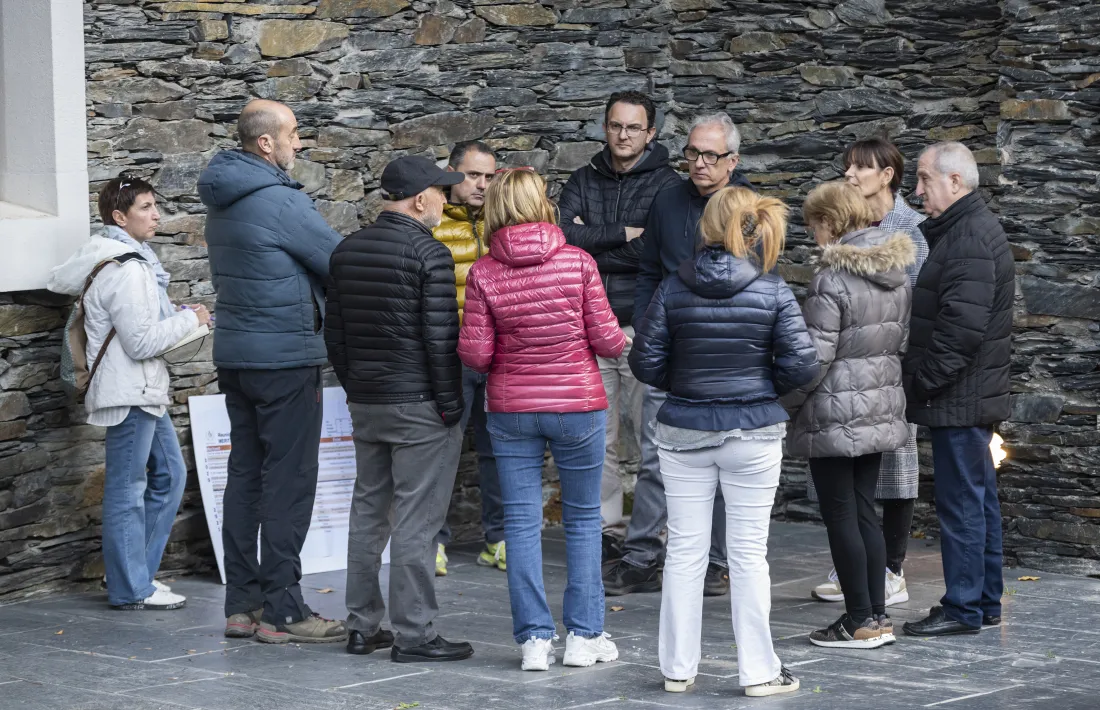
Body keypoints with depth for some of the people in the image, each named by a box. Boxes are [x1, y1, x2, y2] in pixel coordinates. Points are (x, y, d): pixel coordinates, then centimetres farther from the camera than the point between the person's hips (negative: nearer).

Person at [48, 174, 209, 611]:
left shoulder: (109, 260, 11)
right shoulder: (126, 271, -19)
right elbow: (142, 341, -23)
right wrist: (191, 319, -9)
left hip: (145, 390, 11)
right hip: (130, 391, -11)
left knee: (168, 474, 17)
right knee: (127, 490, -3)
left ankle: (134, 570, 23)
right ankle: (131, 588, 3)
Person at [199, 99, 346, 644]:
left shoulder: (221, 201, 12)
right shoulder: (281, 201, -17)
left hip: (234, 354, 9)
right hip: (284, 355, -9)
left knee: (245, 474, 11)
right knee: (290, 480, -4)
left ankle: (242, 604, 15)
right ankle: (282, 611, -3)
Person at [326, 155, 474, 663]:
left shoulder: (346, 251, 10)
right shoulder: (429, 254, -13)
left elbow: (334, 331, 14)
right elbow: (441, 337, -16)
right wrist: (451, 404, -10)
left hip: (365, 403, 7)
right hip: (419, 404, -7)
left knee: (368, 509, 14)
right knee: (417, 519, -4)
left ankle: (362, 625, 19)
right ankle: (413, 635, -3)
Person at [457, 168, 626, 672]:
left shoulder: (484, 273, -7)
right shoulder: (577, 262, -9)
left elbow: (474, 354, -7)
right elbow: (606, 338, -8)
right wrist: (621, 341, 15)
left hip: (511, 409, 1)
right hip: (578, 404, -1)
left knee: (521, 522, 7)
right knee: (582, 518, 12)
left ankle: (534, 639, 6)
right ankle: (584, 635, 14)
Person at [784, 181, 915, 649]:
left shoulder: (832, 280, -17)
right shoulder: (898, 274, 7)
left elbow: (815, 356, -19)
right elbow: (903, 340, 14)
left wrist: (784, 402, -7)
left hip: (835, 417, -8)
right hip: (880, 410, 8)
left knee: (841, 517, 0)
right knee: (865, 511, 14)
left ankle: (860, 622, 4)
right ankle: (878, 615, 16)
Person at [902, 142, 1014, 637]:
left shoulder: (969, 239, -18)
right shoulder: (966, 228, 17)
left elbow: (962, 327, -25)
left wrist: (925, 380, -17)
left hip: (958, 400, -11)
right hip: (972, 397, 11)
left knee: (960, 501, -5)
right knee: (979, 498, 15)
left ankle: (963, 607, 1)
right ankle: (986, 602, 24)